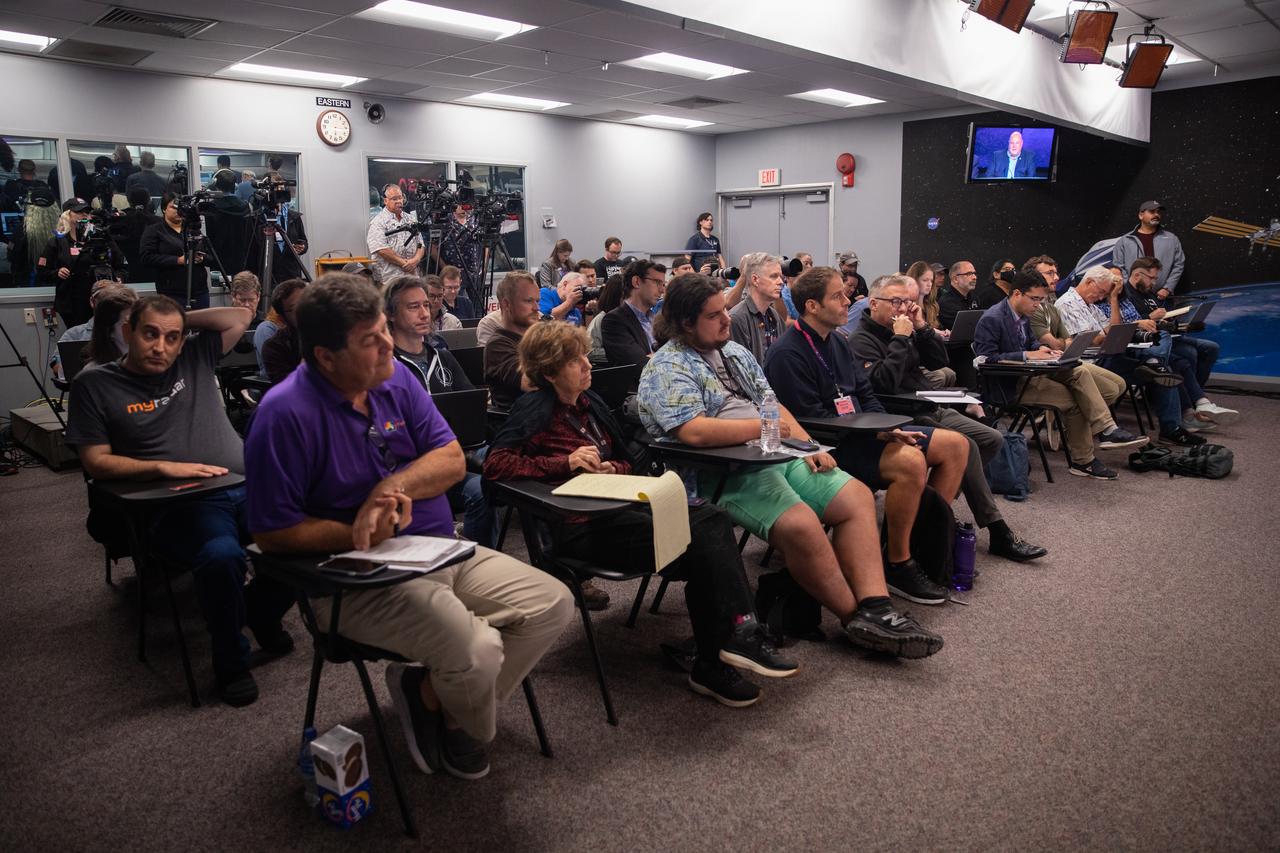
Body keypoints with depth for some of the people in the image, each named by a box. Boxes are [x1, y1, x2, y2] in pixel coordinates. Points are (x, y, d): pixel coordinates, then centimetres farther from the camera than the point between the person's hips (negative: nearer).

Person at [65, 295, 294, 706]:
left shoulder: (195, 358, 19)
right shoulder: (95, 384, 12)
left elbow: (240, 317, 16)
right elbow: (96, 462, 5)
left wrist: (184, 320, 17)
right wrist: (163, 466, -9)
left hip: (248, 489, 4)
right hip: (180, 504, -4)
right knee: (221, 556, -37)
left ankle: (261, 611, 7)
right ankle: (231, 663, -10)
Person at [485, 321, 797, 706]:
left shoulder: (589, 402, 20)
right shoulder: (536, 408, -2)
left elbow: (626, 461, 25)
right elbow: (495, 464, -15)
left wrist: (612, 469, 0)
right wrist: (565, 462, -19)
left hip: (615, 507, 7)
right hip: (578, 526, -7)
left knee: (710, 518, -18)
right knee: (693, 545, -26)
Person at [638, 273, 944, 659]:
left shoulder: (734, 352, 20)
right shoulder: (667, 369, -8)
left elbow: (773, 406, 21)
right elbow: (694, 431, -24)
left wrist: (808, 447, 4)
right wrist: (762, 426, -11)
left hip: (777, 455, 9)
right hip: (724, 475, -9)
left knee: (857, 497, -5)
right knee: (801, 524, -31)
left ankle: (875, 605, -14)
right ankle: (855, 615, -11)